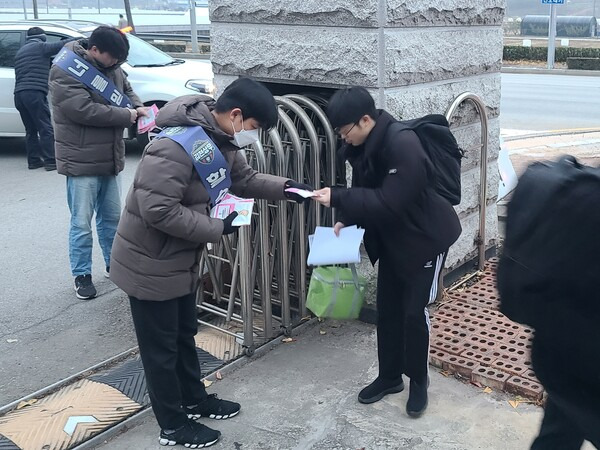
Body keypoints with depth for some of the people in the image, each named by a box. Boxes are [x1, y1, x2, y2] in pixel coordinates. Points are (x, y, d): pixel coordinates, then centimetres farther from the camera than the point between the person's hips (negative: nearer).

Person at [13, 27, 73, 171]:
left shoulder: (20, 51, 25)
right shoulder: (41, 47, 1)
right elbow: (61, 45, -7)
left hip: (19, 94, 8)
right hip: (34, 93, -8)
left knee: (31, 130, 13)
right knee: (46, 129, -6)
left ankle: (33, 160, 13)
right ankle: (50, 161, -9)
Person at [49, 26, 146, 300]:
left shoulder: (111, 67, 6)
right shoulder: (65, 72, -17)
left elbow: (126, 89, 22)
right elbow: (84, 110, -25)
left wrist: (137, 106, -1)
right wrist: (127, 115, -18)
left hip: (109, 159, 7)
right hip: (81, 161, -7)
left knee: (112, 217, 17)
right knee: (82, 222, 0)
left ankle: (113, 264, 32)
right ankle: (82, 275, 13)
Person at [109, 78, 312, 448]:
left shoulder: (221, 141, 0)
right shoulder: (176, 145, -31)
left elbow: (243, 179, 15)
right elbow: (157, 210, -34)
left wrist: (284, 188, -1)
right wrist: (217, 229, -26)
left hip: (182, 261, 9)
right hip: (150, 265, -9)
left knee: (184, 335, 24)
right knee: (161, 347, 8)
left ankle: (194, 399, 44)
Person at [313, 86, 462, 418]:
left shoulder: (403, 146, -30)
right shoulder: (363, 146, -4)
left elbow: (390, 201, -33)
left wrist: (338, 198, -32)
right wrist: (346, 220, -9)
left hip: (425, 237, -8)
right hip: (391, 239, 8)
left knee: (414, 311, -1)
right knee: (387, 310, 12)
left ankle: (419, 382, 20)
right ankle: (389, 376, 28)